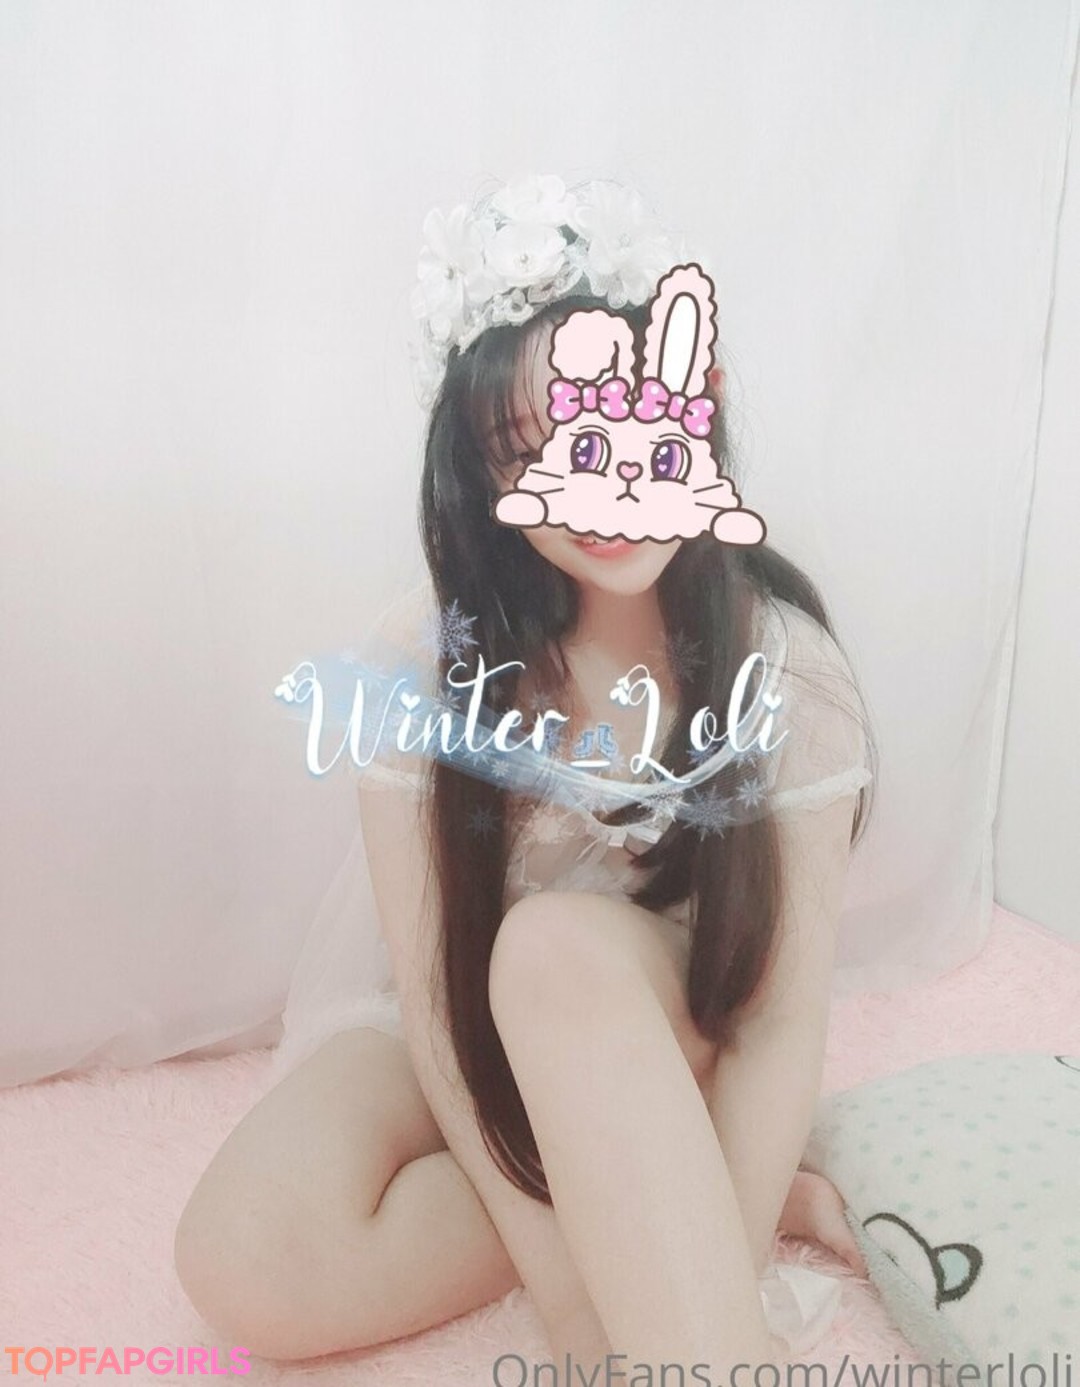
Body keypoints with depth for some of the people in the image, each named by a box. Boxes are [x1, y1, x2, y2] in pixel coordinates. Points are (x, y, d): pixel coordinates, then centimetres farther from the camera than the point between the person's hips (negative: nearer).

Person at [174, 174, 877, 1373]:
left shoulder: (787, 670, -18)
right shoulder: (431, 656, -18)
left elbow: (783, 1023, -18)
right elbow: (430, 993, -17)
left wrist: (703, 1319, -25)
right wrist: (568, 1287, -21)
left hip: (670, 1028, -2)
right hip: (445, 1037, 3)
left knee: (559, 945, -37)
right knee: (249, 1264, -26)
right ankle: (674, 1197, -11)